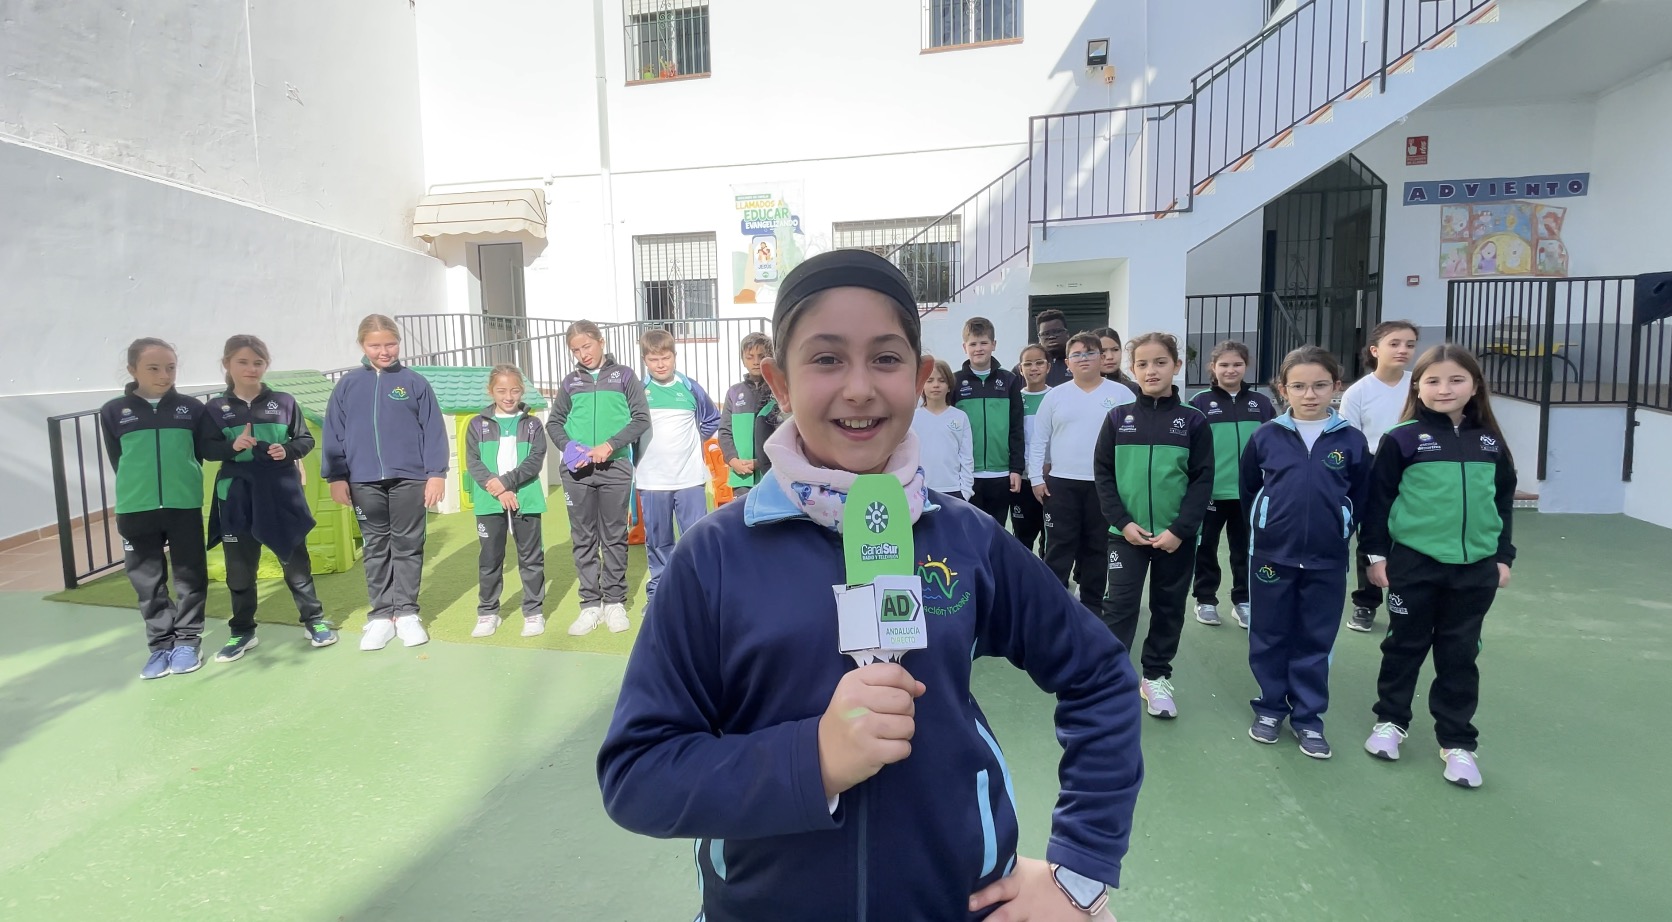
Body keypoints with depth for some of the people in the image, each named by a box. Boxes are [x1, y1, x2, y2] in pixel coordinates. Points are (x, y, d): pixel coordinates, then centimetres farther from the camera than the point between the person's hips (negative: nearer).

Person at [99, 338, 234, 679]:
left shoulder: (191, 408, 2)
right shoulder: (113, 412, 2)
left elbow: (209, 448, -1)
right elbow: (118, 461, 6)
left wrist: (234, 446, -17)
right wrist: (139, 485, 2)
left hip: (185, 506, 0)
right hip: (136, 510, 1)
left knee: (190, 575, 6)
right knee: (148, 580, 8)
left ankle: (187, 641, 19)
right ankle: (161, 644, 19)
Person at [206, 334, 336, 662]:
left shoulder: (283, 402, 0)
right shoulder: (216, 409, 1)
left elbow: (306, 439, 6)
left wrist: (288, 450, -14)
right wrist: (232, 446, -16)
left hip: (282, 493, -1)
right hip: (236, 497, 1)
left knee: (295, 559, 9)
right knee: (239, 568, 9)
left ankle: (314, 620, 21)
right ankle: (242, 631, 24)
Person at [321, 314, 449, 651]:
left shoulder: (414, 382, 1)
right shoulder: (347, 385, 5)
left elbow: (434, 430, -1)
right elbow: (333, 434, 6)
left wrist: (437, 473, -5)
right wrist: (336, 477, 2)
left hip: (409, 478, -1)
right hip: (364, 481, 2)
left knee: (407, 546, 6)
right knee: (376, 548, 9)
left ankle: (406, 612, 15)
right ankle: (381, 615, 17)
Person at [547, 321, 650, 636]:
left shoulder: (624, 375, 3)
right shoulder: (570, 381, 10)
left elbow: (641, 419, -2)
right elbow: (554, 421, 14)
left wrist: (610, 445, -14)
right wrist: (570, 446, -6)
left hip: (615, 467, -2)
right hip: (576, 471, 2)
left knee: (614, 537, 5)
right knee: (583, 538, 6)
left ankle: (615, 601, 16)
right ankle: (590, 604, 14)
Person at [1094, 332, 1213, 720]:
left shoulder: (1193, 421, -1)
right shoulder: (1117, 418, 0)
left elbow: (1203, 480, -3)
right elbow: (1103, 474, 0)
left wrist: (1180, 529, -13)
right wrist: (1122, 522, -10)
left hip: (1176, 536, 1)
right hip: (1127, 534, -1)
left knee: (1168, 608, 12)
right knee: (1120, 606, -1)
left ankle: (1157, 676, 28)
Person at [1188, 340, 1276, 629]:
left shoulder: (1260, 403, 5)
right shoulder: (1200, 402, -4)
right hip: (1209, 491, -2)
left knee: (1245, 550, 12)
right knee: (1206, 548, 10)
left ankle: (1242, 601, 26)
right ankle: (1206, 601, 24)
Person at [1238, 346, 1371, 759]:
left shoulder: (1352, 441, -4)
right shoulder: (1266, 437, -5)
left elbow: (1362, 500, 7)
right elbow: (1247, 490, 8)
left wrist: (1338, 531, 8)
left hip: (1327, 561, 0)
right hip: (1272, 556, 0)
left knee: (1316, 642, 11)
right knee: (1269, 637, 11)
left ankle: (1308, 716, 25)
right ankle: (1270, 707, 28)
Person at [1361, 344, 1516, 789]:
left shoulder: (1490, 442, 5)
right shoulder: (1402, 439, -7)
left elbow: (1504, 502, 13)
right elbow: (1379, 499, -5)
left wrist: (1503, 556, 11)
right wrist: (1376, 553, -6)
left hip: (1475, 568, 3)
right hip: (1414, 563, -3)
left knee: (1460, 655, 11)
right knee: (1405, 645, 11)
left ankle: (1457, 742, 23)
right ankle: (1390, 721, 28)